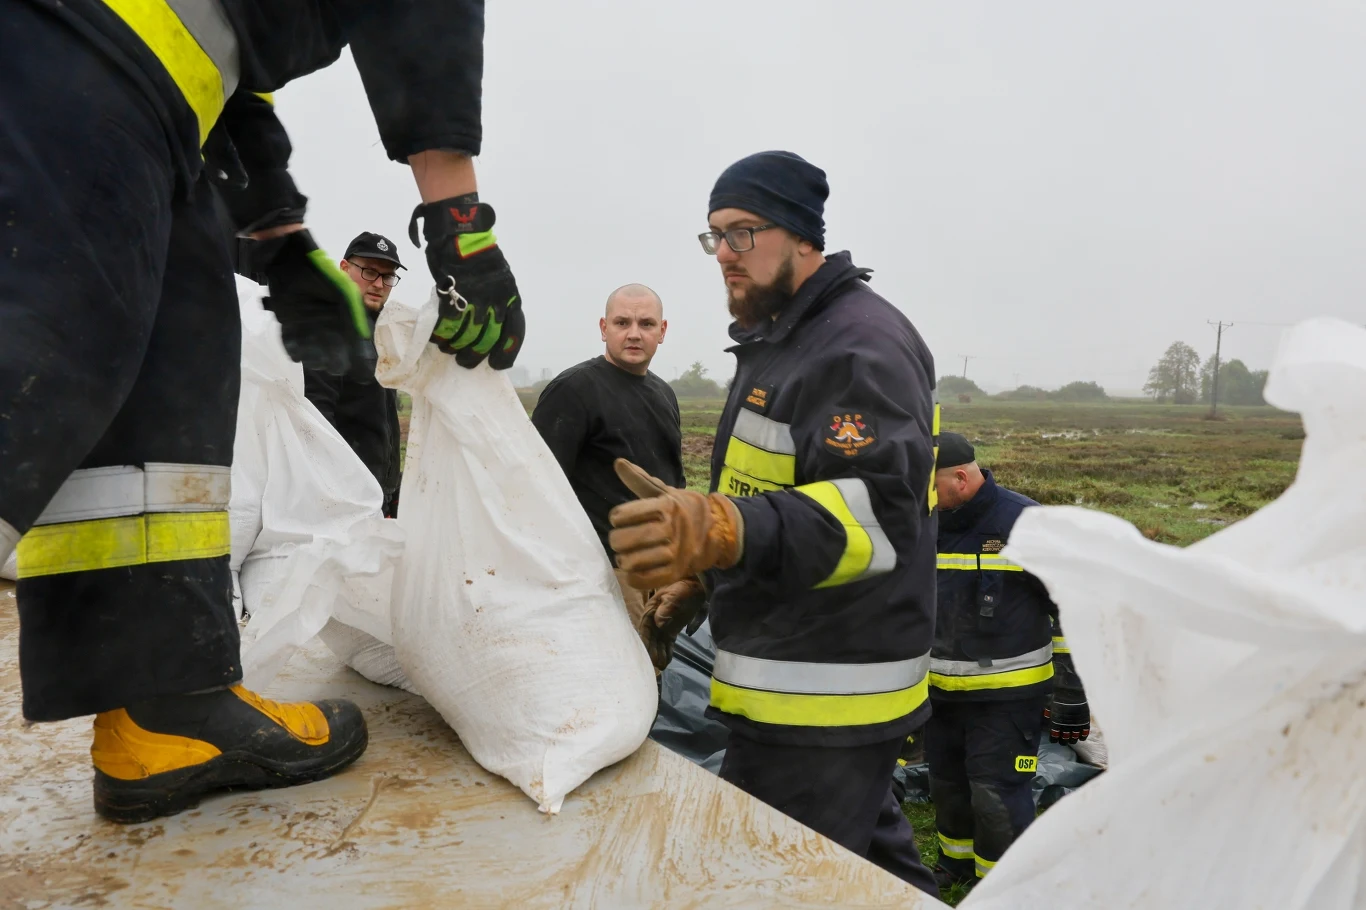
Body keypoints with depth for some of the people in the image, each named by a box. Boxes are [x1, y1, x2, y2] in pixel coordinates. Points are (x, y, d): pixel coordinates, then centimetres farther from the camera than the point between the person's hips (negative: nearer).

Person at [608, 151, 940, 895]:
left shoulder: (862, 344, -16)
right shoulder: (779, 341, 16)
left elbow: (879, 512, -29)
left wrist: (724, 533, -45)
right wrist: (699, 581, 14)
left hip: (822, 705, -10)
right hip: (791, 687, 10)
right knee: (870, 860, 23)